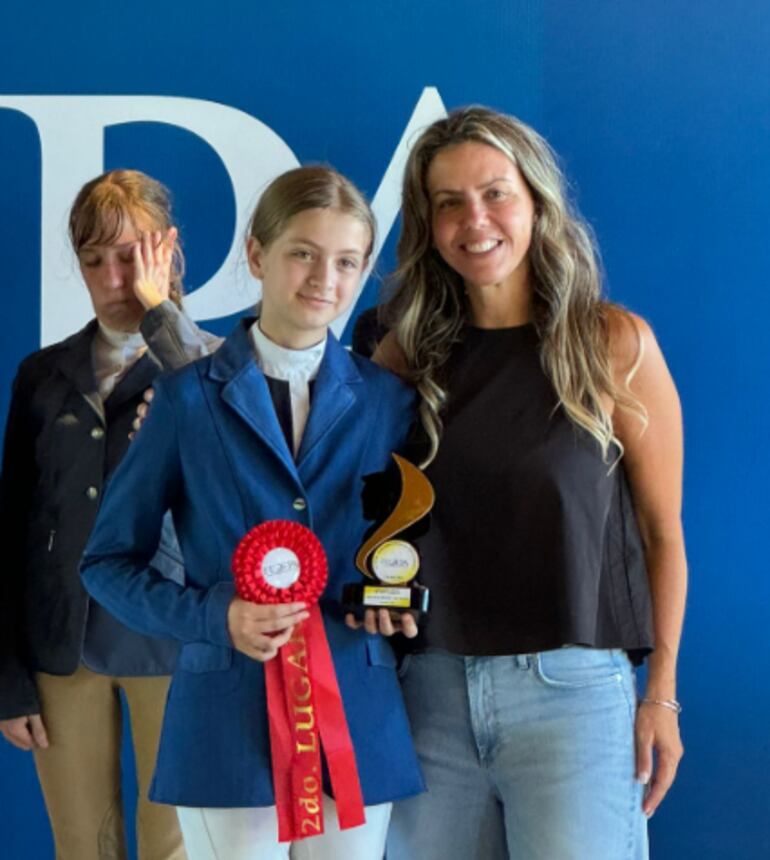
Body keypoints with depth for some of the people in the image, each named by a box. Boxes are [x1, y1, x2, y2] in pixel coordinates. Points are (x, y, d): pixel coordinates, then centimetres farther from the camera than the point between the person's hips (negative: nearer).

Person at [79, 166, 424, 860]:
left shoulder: (390, 399, 5)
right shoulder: (189, 397, -1)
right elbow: (110, 560, 3)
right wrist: (214, 616, -12)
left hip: (359, 720, 2)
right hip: (228, 719, -2)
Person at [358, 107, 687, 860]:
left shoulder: (613, 343, -4)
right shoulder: (407, 353, 4)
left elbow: (661, 531, -1)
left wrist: (661, 692, -2)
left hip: (572, 686, -3)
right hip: (431, 685, 3)